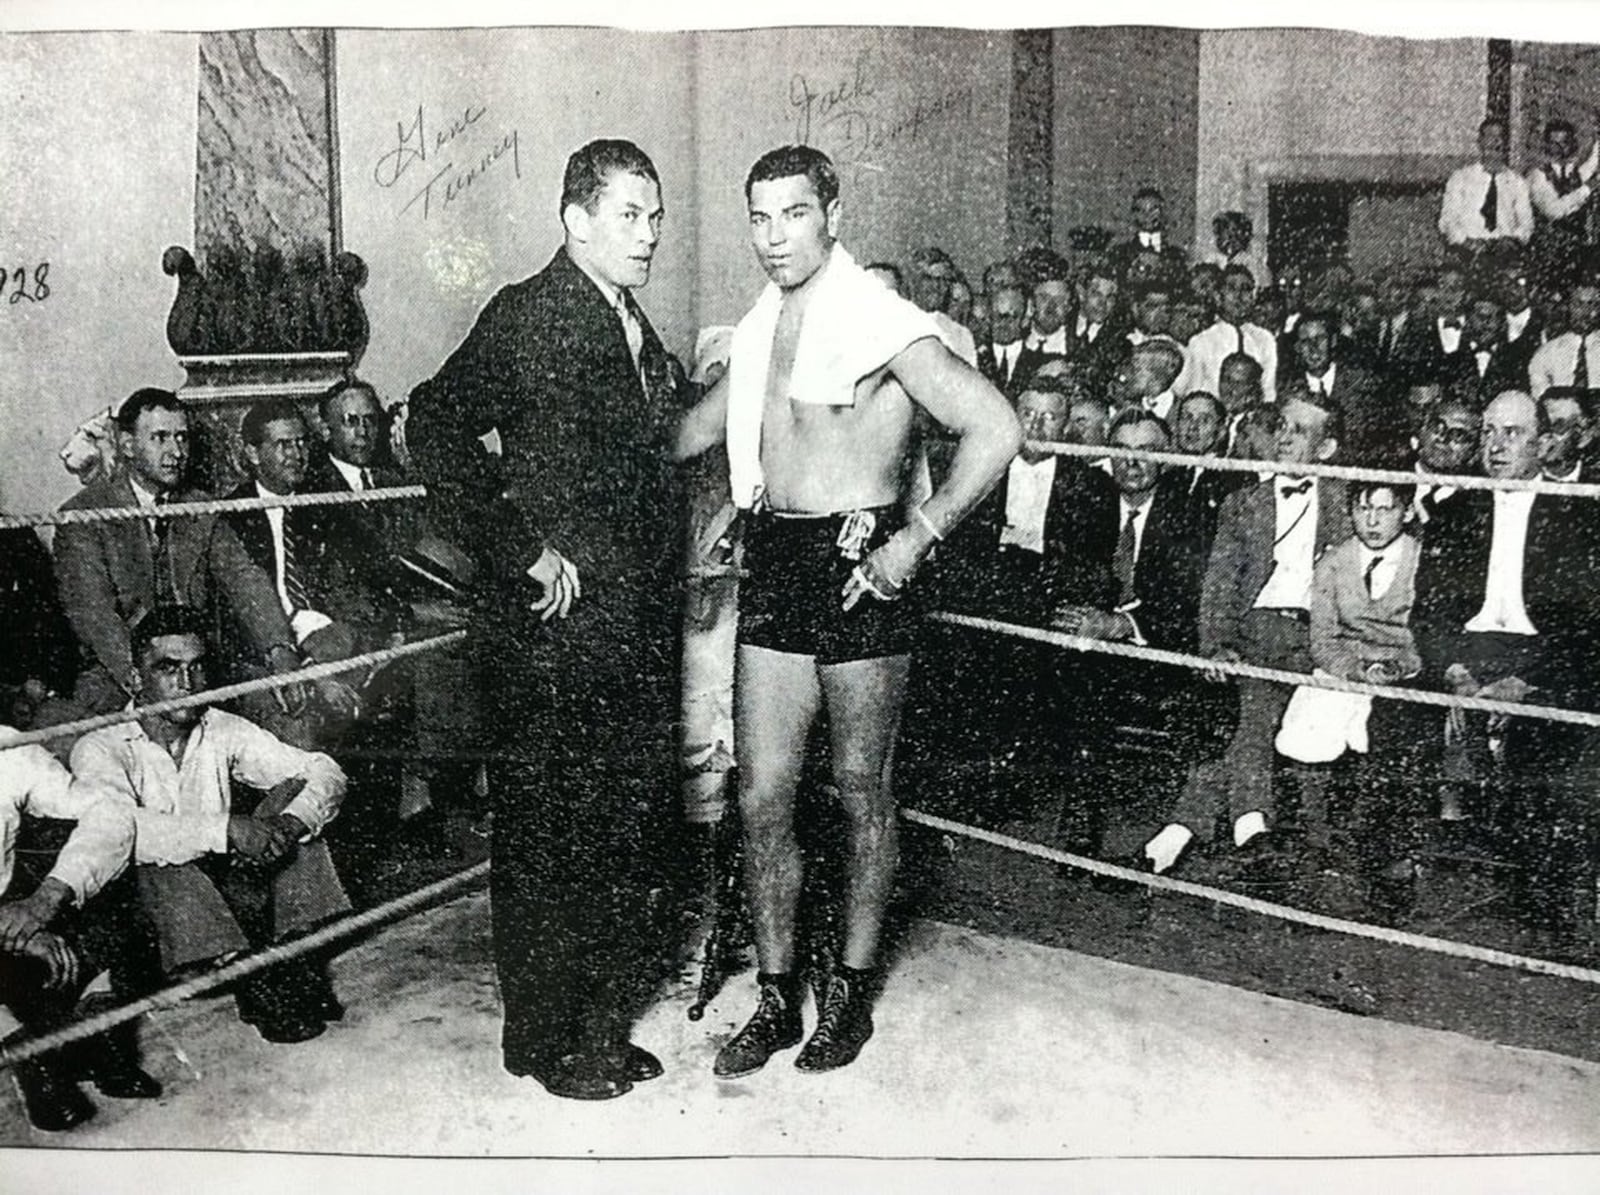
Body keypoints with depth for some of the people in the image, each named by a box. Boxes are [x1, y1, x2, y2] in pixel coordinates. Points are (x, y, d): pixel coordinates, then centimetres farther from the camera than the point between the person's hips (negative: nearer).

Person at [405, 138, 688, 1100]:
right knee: (550, 838, 3)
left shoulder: (640, 335, 17)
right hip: (558, 631, -8)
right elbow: (437, 426, -19)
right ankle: (547, 1040, 18)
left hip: (639, 633, 8)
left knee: (634, 833, 14)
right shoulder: (529, 315, -10)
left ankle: (606, 1027, 29)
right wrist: (520, 553, -18)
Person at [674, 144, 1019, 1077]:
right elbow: (696, 432, 26)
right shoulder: (759, 330, 12)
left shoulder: (883, 325, -11)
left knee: (862, 790, 9)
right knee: (764, 798, 7)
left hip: (858, 571, -6)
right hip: (774, 569, 6)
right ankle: (777, 995, 22)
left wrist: (917, 538, -18)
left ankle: (853, 989, 25)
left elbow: (997, 430, -19)